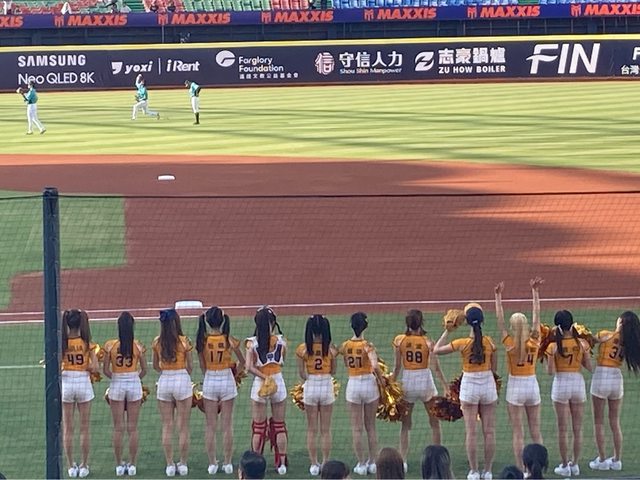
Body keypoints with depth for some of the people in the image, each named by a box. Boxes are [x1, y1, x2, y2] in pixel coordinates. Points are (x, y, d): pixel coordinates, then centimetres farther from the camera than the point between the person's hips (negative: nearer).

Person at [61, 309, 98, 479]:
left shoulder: (61, 343, -8)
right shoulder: (87, 342, -6)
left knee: (67, 429, 8)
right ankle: (84, 465, 12)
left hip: (66, 384, 0)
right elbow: (95, 367, -11)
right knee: (84, 428, 9)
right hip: (83, 383, 0)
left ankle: (71, 466, 10)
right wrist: (84, 367, 7)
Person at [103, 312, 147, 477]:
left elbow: (105, 370, -4)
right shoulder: (138, 346, -7)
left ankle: (119, 465, 9)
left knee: (118, 428, 6)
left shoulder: (110, 346, -8)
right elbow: (144, 370, 0)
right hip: (134, 385, 0)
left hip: (117, 386, 0)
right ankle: (132, 464, 9)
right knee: (132, 428, 7)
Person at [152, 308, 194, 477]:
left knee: (167, 427, 9)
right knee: (183, 427, 6)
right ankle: (183, 464, 10)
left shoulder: (157, 342, -2)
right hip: (182, 380, -2)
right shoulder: (184, 341, -9)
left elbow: (156, 366, 8)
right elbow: (190, 367, -1)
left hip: (164, 381, 2)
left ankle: (169, 465, 9)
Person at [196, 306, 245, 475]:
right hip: (227, 381, 0)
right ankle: (227, 463, 9)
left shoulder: (202, 340, -9)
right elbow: (242, 362, 1)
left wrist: (209, 375, 12)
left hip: (209, 382, 0)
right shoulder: (229, 340, -10)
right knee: (227, 425, 7)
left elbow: (202, 366, -1)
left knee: (211, 426, 7)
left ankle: (212, 463, 8)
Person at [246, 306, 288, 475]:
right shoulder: (281, 341, -5)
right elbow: (282, 361, 5)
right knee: (279, 426, 11)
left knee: (258, 427, 8)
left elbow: (249, 367, -16)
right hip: (278, 382, 1)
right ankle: (282, 464, 12)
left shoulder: (252, 342, -10)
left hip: (259, 385, -1)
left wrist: (264, 377, -12)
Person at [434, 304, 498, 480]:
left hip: (469, 386, -2)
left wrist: (447, 331, 6)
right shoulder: (489, 342, -6)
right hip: (488, 384, 2)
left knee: (470, 432, 3)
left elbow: (437, 350, -1)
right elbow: (494, 368, 3)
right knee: (489, 431, 7)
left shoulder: (462, 343, -12)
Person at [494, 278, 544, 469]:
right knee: (536, 432, 10)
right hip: (533, 385, 3)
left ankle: (520, 471, -2)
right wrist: (535, 291, 1)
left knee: (518, 433, 0)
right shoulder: (534, 342, -7)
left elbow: (499, 320, -12)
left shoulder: (510, 344, -13)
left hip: (515, 387, -3)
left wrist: (498, 296, -8)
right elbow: (536, 316, -3)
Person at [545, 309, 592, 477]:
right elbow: (589, 367, -1)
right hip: (578, 383, 2)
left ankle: (565, 466, 10)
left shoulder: (553, 346, -11)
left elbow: (550, 371, -10)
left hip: (561, 384, -2)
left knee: (563, 430, 6)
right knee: (577, 429, 12)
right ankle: (575, 464, 17)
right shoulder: (582, 344, -6)